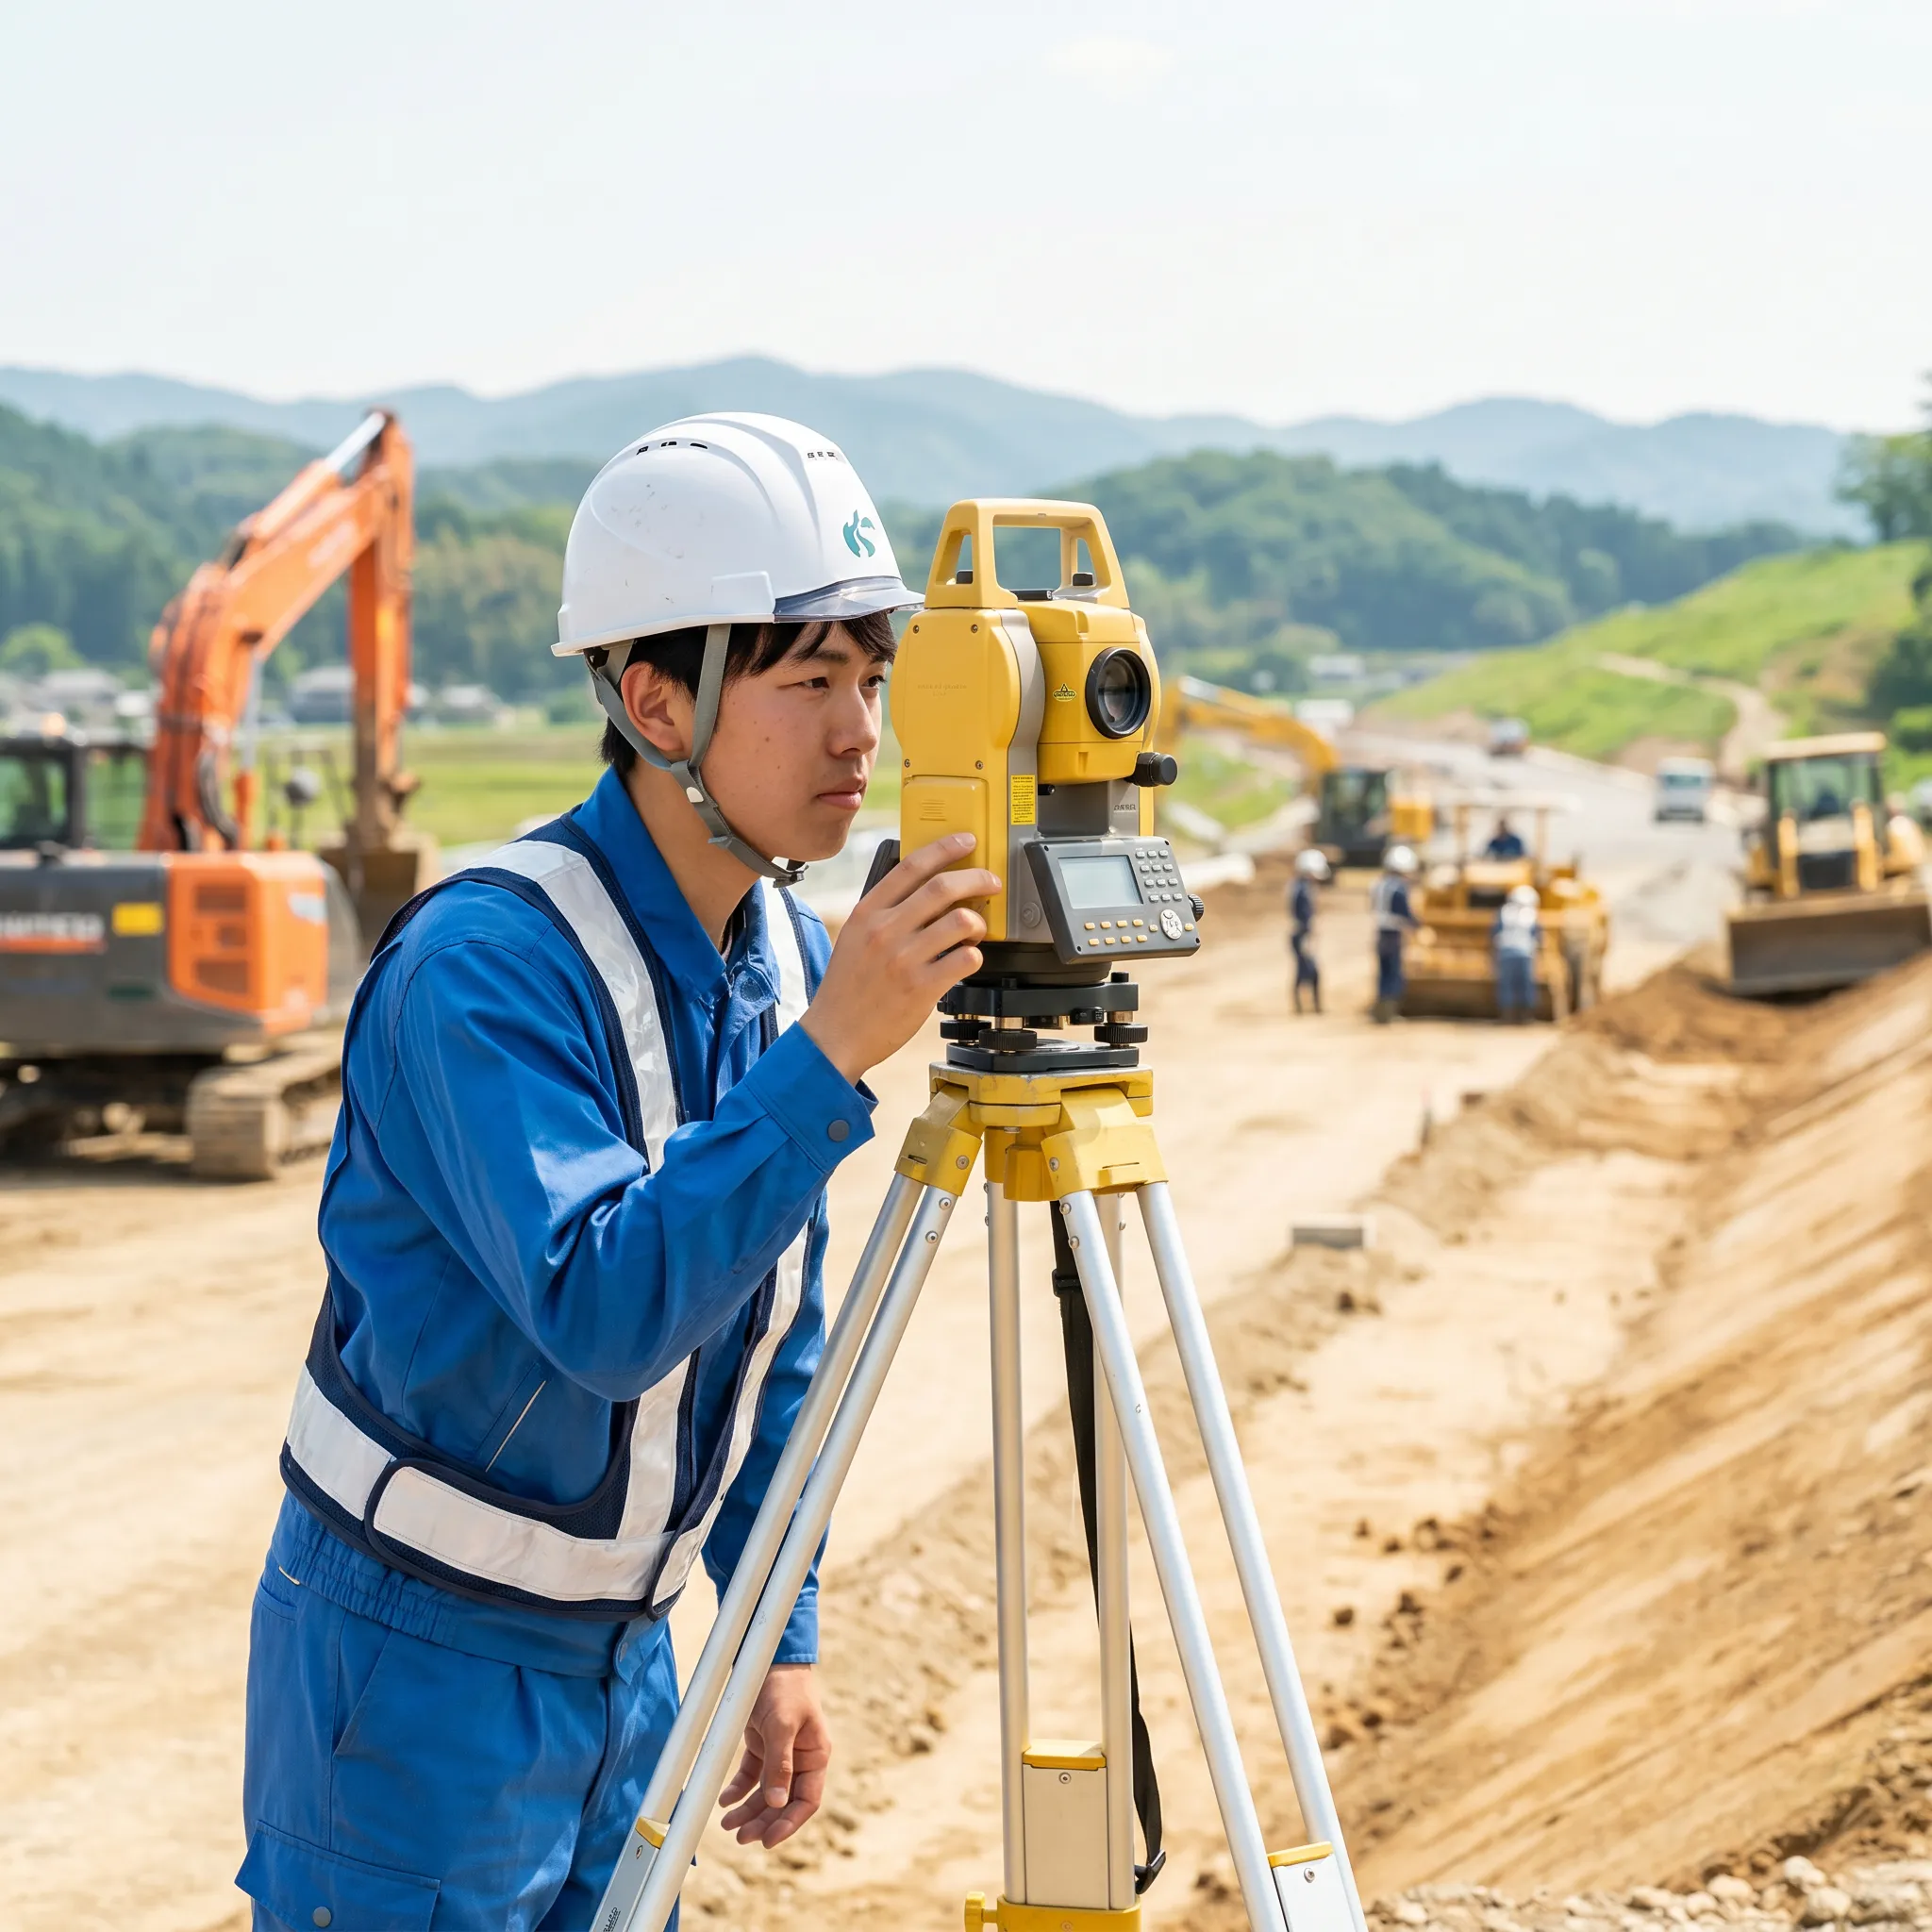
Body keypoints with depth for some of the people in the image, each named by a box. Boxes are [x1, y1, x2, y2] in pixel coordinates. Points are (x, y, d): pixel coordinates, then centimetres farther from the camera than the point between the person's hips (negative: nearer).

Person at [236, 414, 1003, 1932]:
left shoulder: (792, 961, 2)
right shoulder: (486, 965, -22)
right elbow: (604, 1309, -34)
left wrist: (784, 1637, 11)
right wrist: (828, 1057, -39)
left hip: (626, 1656, 7)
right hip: (416, 1653, -7)